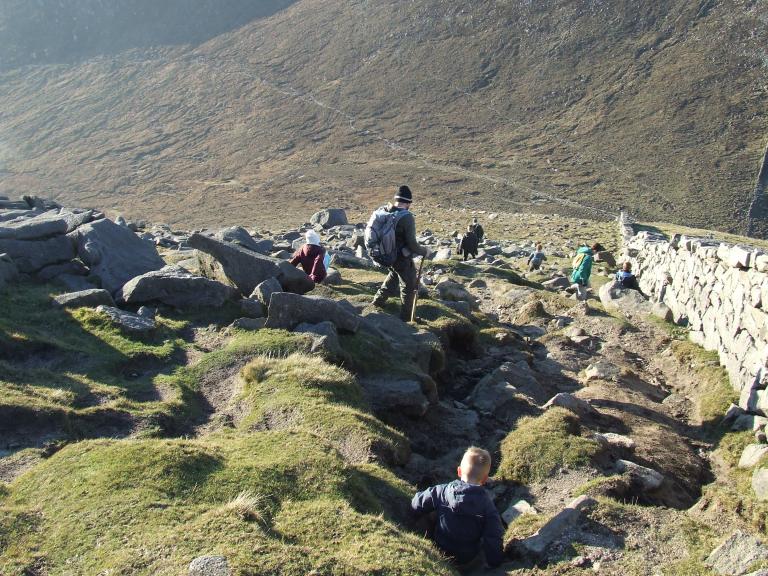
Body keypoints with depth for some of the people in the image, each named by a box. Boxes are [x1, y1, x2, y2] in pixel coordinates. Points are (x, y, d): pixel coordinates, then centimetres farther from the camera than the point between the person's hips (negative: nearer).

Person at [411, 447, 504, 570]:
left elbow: (416, 506, -8)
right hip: (468, 559, -1)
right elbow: (494, 538, -21)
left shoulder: (441, 491, -20)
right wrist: (495, 563, -6)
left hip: (439, 550, 1)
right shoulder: (488, 505, -23)